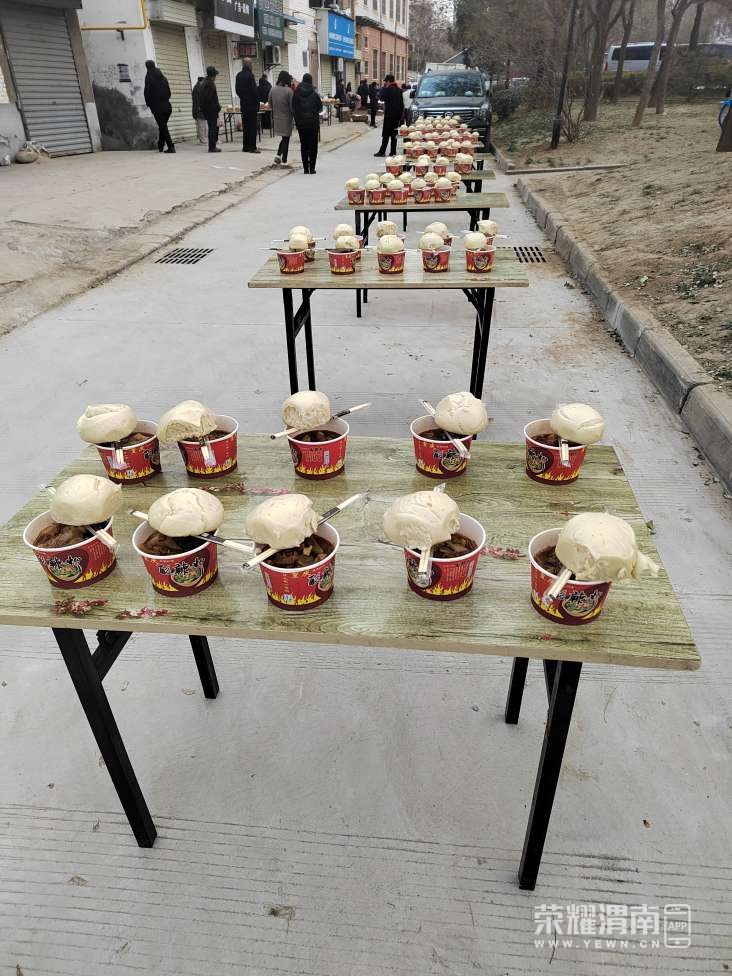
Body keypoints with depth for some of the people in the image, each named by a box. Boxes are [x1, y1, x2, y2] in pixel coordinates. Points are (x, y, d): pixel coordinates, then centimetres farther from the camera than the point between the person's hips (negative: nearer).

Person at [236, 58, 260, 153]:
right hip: (252, 104, -7)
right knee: (253, 126, -4)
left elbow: (237, 90, 14)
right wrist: (257, 102, -6)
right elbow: (254, 90, -15)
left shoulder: (238, 76, 9)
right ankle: (252, 147, -6)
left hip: (243, 105, 7)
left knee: (245, 126, 11)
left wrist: (242, 98, 19)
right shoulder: (250, 75, -14)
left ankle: (245, 146, 12)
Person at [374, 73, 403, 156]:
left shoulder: (388, 89, -13)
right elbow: (402, 103, 14)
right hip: (397, 114, 7)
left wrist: (384, 87, -1)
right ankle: (393, 151, 8)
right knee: (394, 133, 9)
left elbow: (382, 98, -7)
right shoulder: (399, 90, 11)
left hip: (389, 114, -7)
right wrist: (401, 114, 18)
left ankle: (382, 151, -9)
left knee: (386, 134, -7)